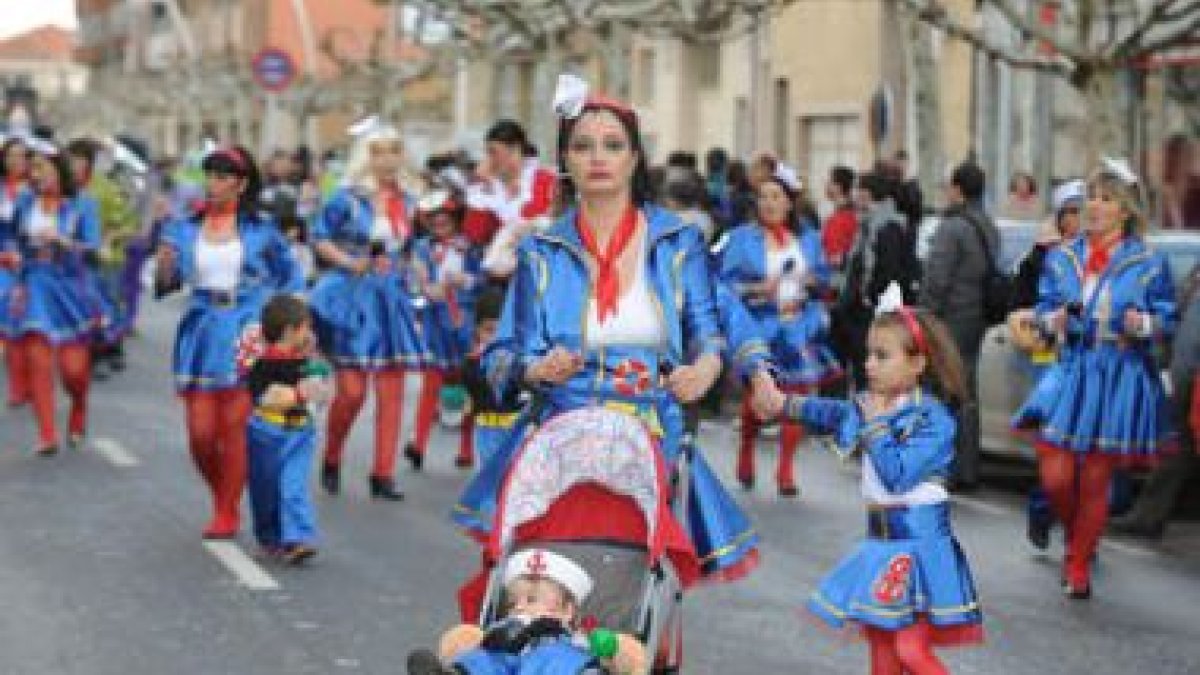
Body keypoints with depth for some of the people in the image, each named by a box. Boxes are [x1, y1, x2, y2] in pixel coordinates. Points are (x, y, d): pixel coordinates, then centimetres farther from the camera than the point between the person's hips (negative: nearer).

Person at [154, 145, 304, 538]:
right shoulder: (185, 229, 7)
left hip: (246, 333, -2)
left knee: (235, 426, -5)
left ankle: (228, 513, 8)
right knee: (200, 432, -1)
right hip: (201, 332, 2)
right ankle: (221, 496, 26)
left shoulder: (261, 230, 2)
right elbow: (166, 285, 7)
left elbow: (291, 278, 11)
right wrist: (164, 265, -13)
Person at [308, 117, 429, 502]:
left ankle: (383, 475, 7)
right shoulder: (347, 199, -7)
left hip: (392, 297, 5)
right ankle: (331, 462, 17)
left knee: (391, 391, 1)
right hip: (352, 297, -5)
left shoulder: (406, 201, 9)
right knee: (352, 391, -8)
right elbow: (319, 237, -2)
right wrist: (347, 261, -14)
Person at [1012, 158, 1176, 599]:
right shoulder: (1061, 259, 6)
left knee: (1095, 481, 5)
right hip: (1069, 375, 2)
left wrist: (1144, 324, -19)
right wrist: (1053, 321, -9)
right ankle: (1075, 539, 28)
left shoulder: (1149, 264, -3)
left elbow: (1168, 320, 2)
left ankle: (1078, 568, 23)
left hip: (1120, 382, -2)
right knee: (1055, 476, -5)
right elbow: (1044, 310, 13)